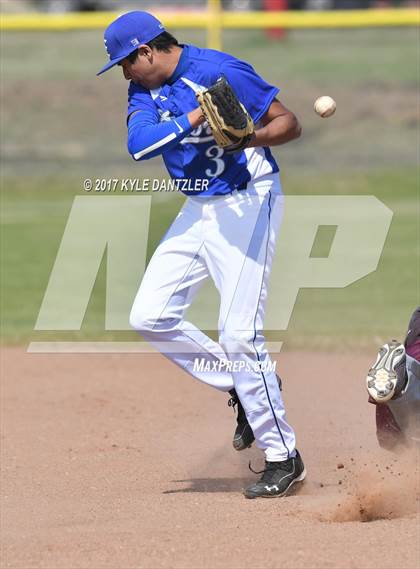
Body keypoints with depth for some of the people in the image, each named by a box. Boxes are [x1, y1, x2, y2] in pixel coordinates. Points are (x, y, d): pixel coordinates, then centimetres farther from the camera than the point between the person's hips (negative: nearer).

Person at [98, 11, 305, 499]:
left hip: (247, 204, -8)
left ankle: (283, 458, -4)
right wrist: (192, 119, -25)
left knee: (238, 333, -13)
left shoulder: (220, 71, -16)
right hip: (198, 210, 8)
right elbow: (138, 144, -13)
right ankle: (242, 386, 16)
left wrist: (249, 138, -32)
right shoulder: (144, 90, 4)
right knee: (150, 317, 3)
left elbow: (289, 124, -13)